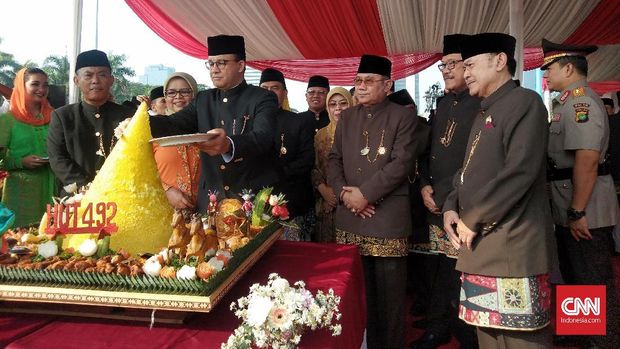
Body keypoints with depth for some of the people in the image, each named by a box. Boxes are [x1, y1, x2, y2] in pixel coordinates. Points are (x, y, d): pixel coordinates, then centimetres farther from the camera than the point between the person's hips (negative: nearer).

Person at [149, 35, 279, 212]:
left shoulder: (263, 99, -6)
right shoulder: (203, 99, 12)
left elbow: (262, 137, -23)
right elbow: (175, 124, 0)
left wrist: (228, 145, -43)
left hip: (255, 199, -4)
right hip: (210, 199, 4)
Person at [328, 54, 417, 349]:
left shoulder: (403, 117, 0)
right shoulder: (346, 117, 15)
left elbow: (402, 162, -10)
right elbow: (334, 159, 10)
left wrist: (365, 193, -14)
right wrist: (344, 193, -7)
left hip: (387, 216, -4)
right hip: (349, 215, 4)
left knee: (388, 291, 3)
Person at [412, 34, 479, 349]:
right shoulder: (443, 104, 16)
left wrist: (447, 197, -12)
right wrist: (425, 186, 5)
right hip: (437, 205, 6)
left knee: (462, 273, -1)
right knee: (441, 270, 12)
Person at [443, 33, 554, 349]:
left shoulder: (525, 102, -8)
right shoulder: (484, 114, 20)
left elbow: (520, 173, -19)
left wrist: (471, 220, -13)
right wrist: (451, 207, 3)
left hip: (511, 248, -9)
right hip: (479, 247, 9)